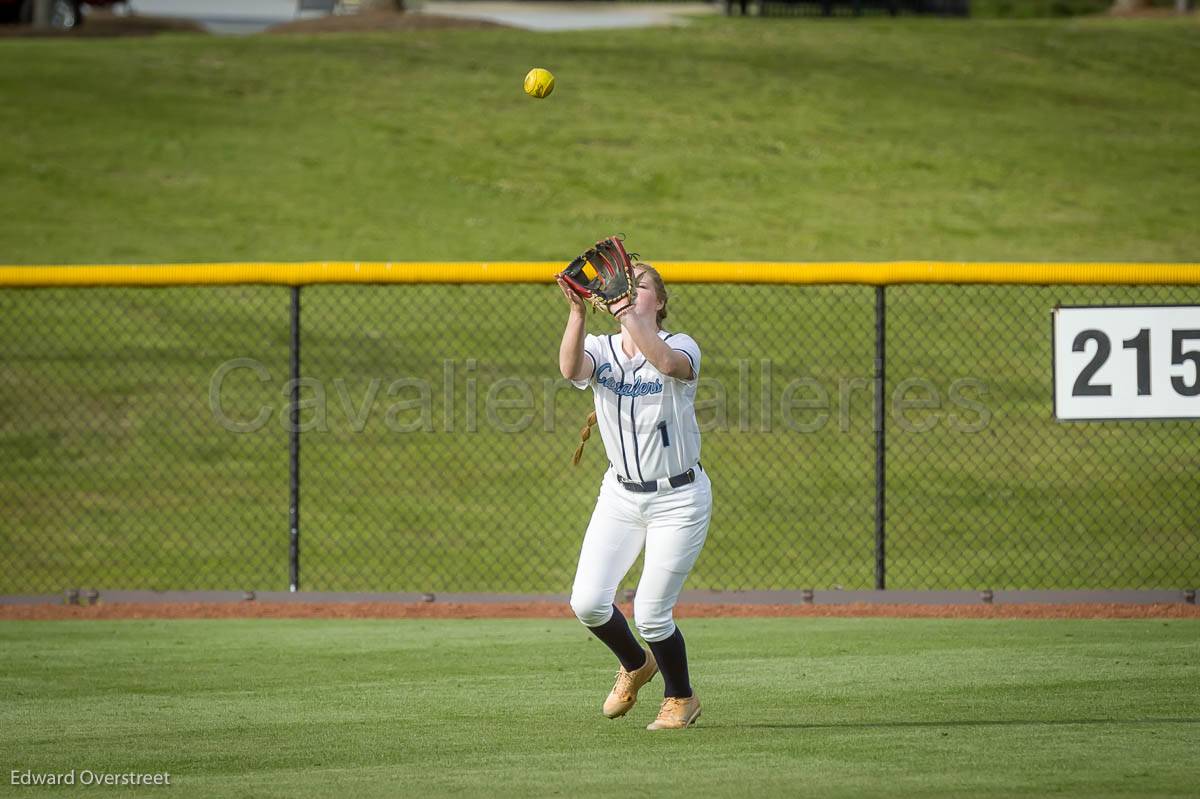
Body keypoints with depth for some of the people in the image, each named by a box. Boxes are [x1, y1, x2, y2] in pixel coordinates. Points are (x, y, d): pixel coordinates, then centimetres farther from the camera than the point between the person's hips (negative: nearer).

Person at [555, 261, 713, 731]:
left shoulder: (681, 347, -10)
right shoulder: (601, 351, -1)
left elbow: (668, 363, -36)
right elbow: (570, 369, -25)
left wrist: (629, 312, -43)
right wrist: (578, 312, -40)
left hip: (679, 499, -4)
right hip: (620, 496, 4)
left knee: (650, 613, -7)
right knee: (587, 602, -7)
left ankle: (681, 699, 21)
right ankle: (635, 666, 25)